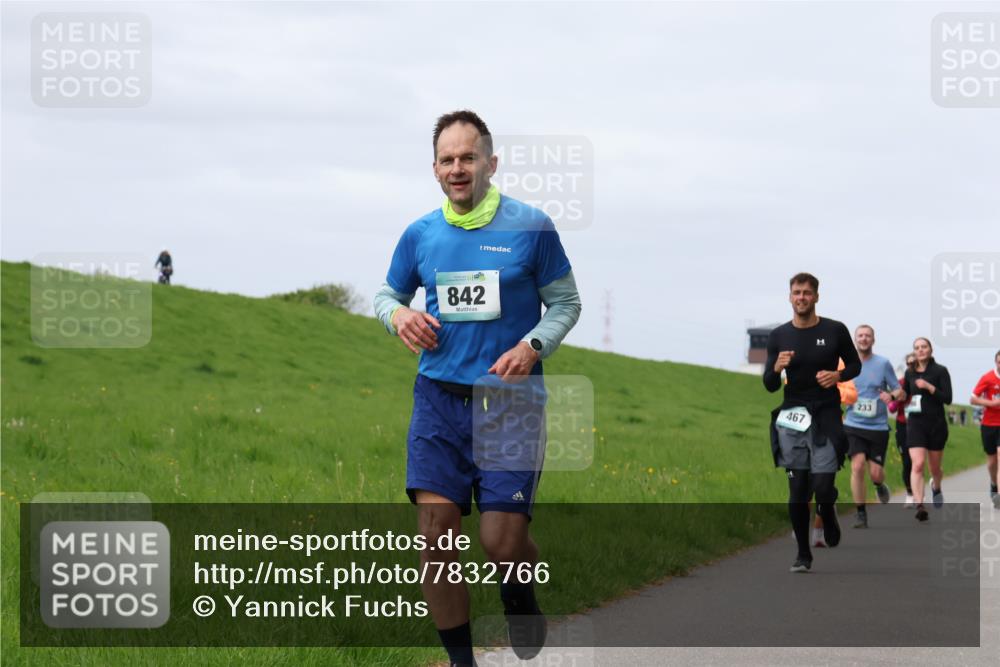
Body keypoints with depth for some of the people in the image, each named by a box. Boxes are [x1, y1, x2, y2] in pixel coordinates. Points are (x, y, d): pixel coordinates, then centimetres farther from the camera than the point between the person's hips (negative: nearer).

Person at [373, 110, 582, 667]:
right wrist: (397, 314, -2)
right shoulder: (420, 234, 7)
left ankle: (521, 597, 28)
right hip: (439, 397, 3)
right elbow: (388, 294, 21)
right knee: (436, 533, -8)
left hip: (510, 400, -3)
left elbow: (566, 302, 5)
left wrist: (533, 347, -12)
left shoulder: (531, 227, -2)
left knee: (502, 541, -10)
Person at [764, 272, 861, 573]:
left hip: (825, 417, -2)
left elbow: (855, 364, 12)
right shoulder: (778, 336, 4)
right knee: (797, 490, 1)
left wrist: (838, 375, -9)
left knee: (822, 484, -12)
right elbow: (769, 386, 5)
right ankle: (803, 554, 13)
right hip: (792, 419, 2)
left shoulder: (835, 331, 0)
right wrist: (777, 368, -17)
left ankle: (828, 517, 25)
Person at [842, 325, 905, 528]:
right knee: (857, 466, -15)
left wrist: (891, 395, -19)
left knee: (875, 473, -1)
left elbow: (900, 391, 3)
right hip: (853, 425, 0)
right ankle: (860, 513, -3)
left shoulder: (883, 364, 0)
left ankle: (880, 486, 38)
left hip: (878, 426, 0)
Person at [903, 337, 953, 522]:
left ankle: (936, 487, 48)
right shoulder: (909, 373, 7)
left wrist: (929, 387, -21)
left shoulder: (940, 371, -4)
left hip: (936, 424, -1)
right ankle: (919, 505, -24)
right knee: (918, 464, -18)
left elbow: (948, 399, -11)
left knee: (935, 467, 13)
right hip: (915, 423, 1)